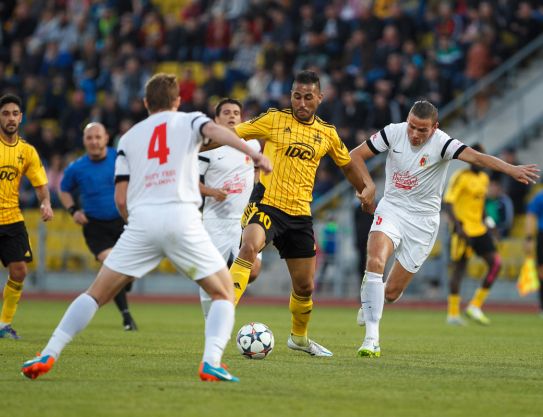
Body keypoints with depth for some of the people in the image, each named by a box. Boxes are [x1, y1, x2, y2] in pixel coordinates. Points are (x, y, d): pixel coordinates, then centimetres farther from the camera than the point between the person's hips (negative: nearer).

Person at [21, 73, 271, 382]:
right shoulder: (188, 121, 16)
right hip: (182, 216, -2)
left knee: (96, 295, 11)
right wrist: (254, 154, -21)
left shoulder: (130, 137, 22)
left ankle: (48, 356, 0)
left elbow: (120, 199, 15)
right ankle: (212, 363, -12)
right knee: (224, 294, 10)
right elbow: (213, 130, -9)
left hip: (141, 218, 2)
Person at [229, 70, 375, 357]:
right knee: (249, 247, -36)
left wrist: (367, 186, 9)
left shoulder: (327, 133, 10)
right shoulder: (274, 120, -2)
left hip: (300, 214, 5)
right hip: (266, 204, -4)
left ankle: (299, 337, 39)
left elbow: (349, 164, 24)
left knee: (305, 287, 12)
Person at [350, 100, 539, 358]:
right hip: (391, 209, 1)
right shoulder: (393, 133, -8)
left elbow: (476, 157, -32)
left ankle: (369, 301, 39)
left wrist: (511, 169, -47)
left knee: (391, 292, 0)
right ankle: (371, 338, -22)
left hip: (422, 220, -1)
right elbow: (356, 155, 3)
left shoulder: (442, 143, -16)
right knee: (375, 262, -27)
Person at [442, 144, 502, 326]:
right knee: (459, 269, -2)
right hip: (463, 230, -8)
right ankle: (453, 313, 8)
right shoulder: (460, 177, -12)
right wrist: (458, 226, -26)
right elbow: (447, 203, -18)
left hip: (479, 229, 8)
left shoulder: (484, 178, 12)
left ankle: (475, 306, 3)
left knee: (496, 263, -4)